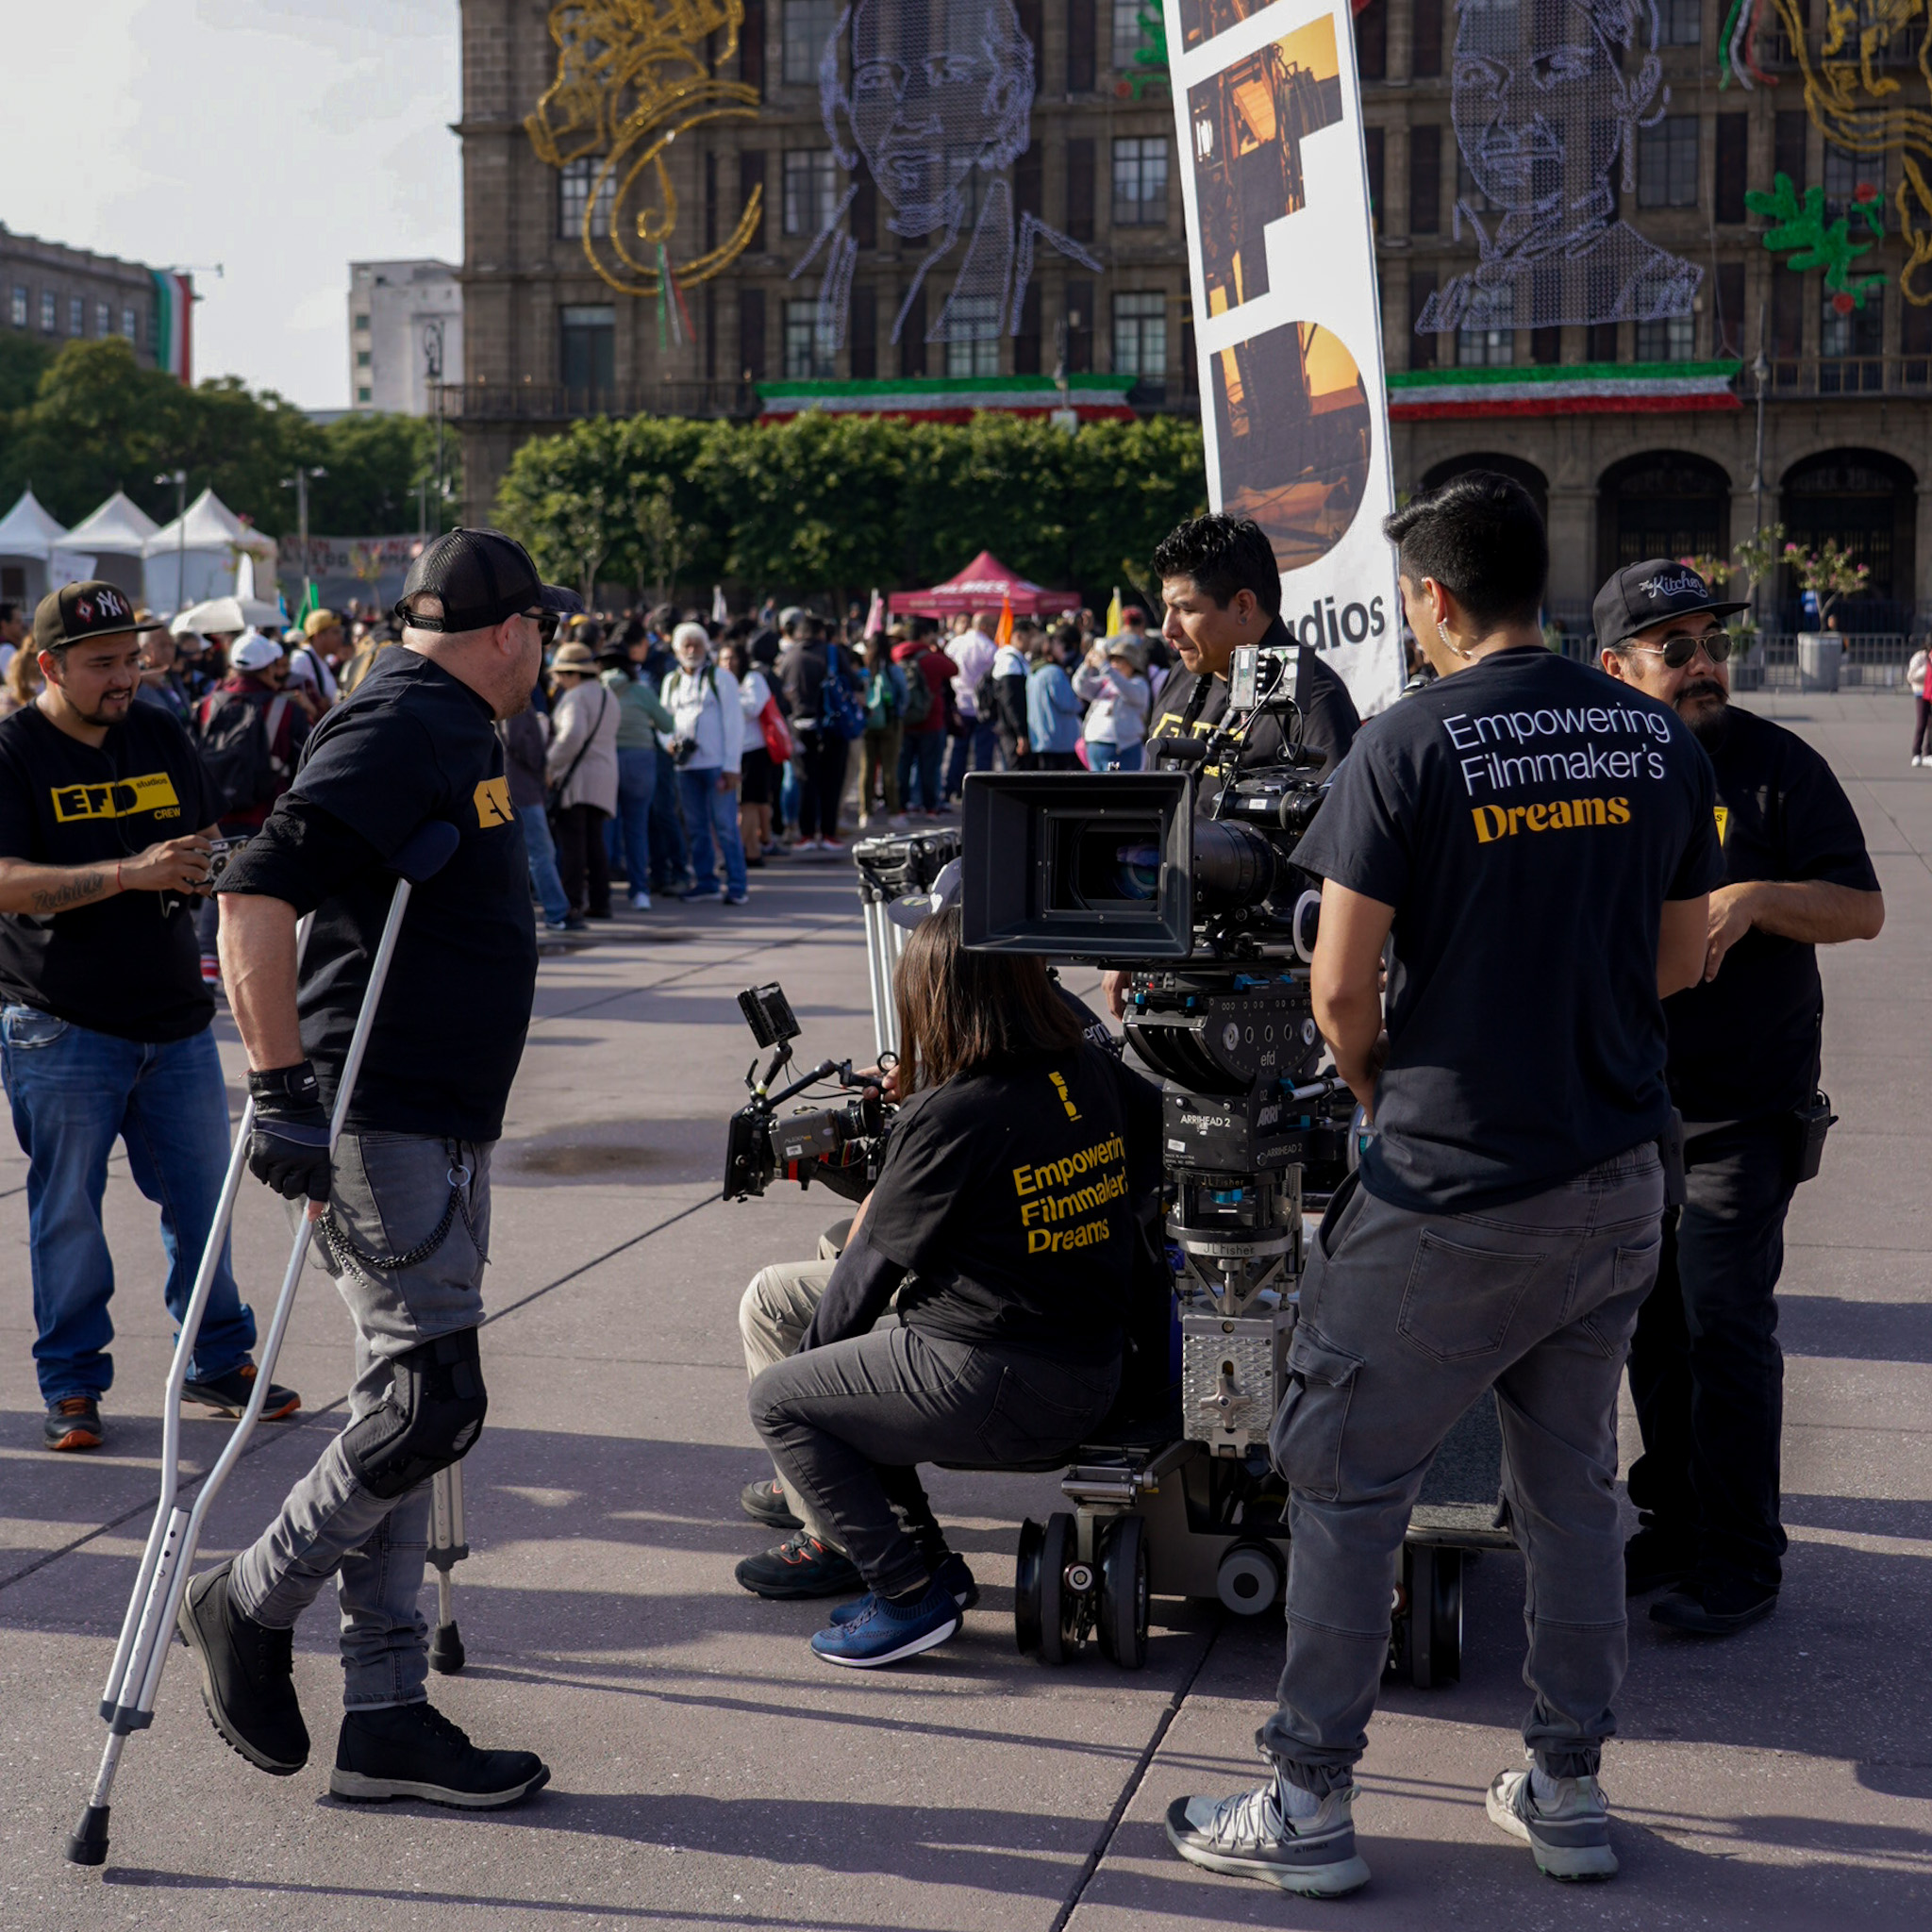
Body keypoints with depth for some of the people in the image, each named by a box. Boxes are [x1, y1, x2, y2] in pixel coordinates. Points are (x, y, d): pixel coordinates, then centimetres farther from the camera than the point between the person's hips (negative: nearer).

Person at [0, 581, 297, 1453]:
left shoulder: (162, 735, 9)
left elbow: (208, 841, 18)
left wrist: (209, 863, -7)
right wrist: (130, 873, -29)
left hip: (175, 1019, 5)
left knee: (201, 1195, 10)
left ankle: (220, 1363, 23)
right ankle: (72, 1385, 16)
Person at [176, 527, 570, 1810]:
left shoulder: (453, 731, 17)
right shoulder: (401, 731, -15)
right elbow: (256, 896, -25)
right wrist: (282, 1092, -27)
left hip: (445, 1126, 10)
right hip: (382, 1126, -10)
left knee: (413, 1411, 9)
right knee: (429, 1404, -10)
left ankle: (387, 1721, 14)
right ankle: (249, 1609, 10)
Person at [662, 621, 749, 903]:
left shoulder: (720, 678, 1)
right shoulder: (671, 681, 14)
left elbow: (733, 723, -3)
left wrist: (731, 766, -9)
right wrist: (669, 743, -4)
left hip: (717, 764, -5)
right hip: (686, 764, 5)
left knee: (725, 826, -7)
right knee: (696, 827, 8)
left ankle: (737, 886, -4)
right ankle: (706, 882, 16)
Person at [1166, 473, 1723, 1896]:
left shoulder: (1410, 746, -13)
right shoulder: (1659, 738, 3)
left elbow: (1340, 987, -12)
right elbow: (1681, 959, 11)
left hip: (1453, 1185, -6)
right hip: (1619, 1175, 6)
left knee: (1347, 1477, 6)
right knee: (1572, 1476, 17)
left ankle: (1311, 1804, 12)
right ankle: (1570, 1790, 25)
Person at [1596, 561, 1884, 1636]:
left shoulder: (1776, 767, -6)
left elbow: (1863, 909, -8)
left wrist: (1756, 898, -24)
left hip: (1741, 1113, -5)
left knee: (1725, 1327, -6)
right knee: (1654, 1325, 13)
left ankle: (1742, 1562, 6)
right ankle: (1674, 1523, 28)